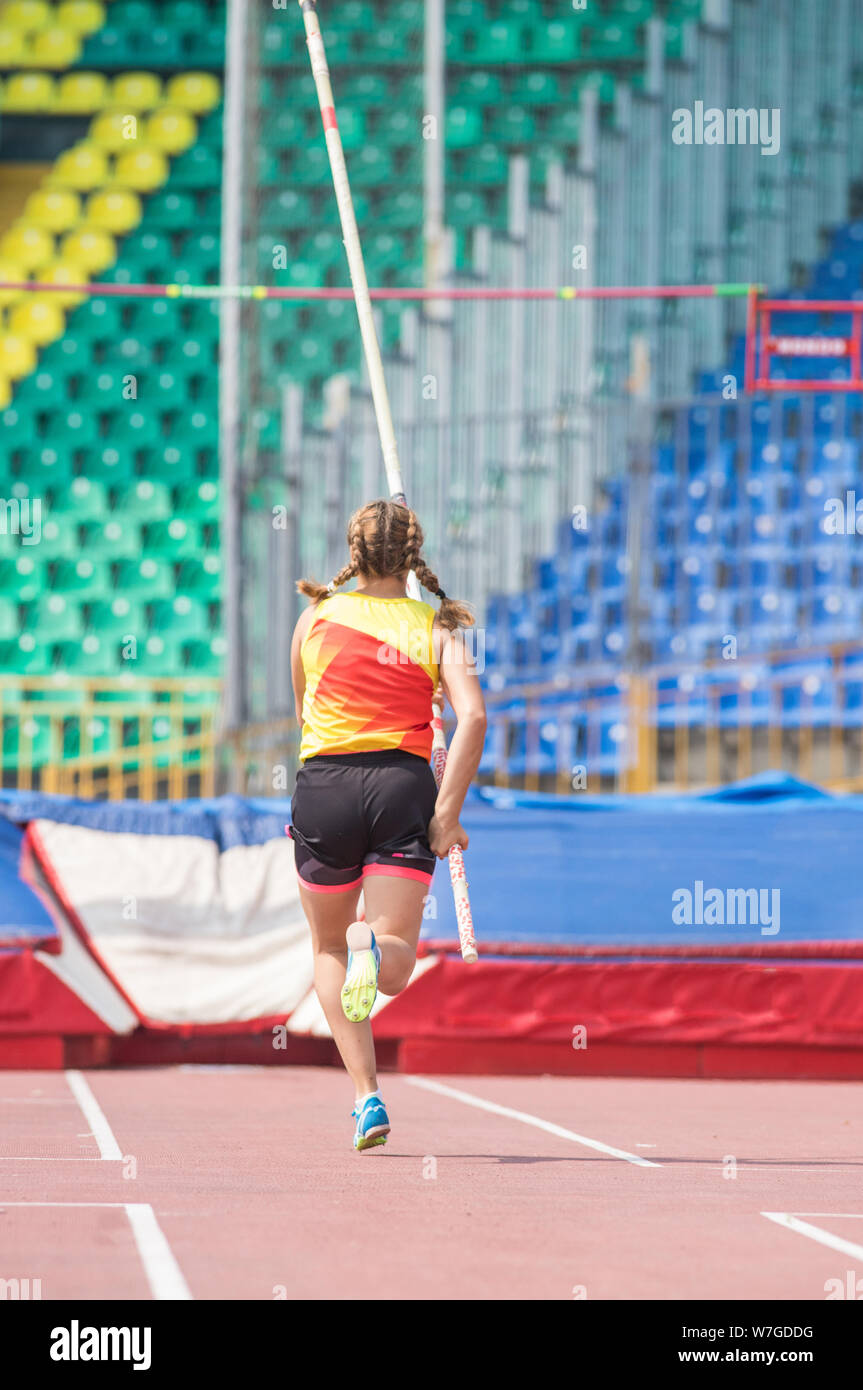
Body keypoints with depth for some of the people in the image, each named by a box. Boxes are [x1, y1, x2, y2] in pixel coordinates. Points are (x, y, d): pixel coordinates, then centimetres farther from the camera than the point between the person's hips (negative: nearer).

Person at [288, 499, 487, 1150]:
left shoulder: (316, 617, 10)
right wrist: (447, 813, -8)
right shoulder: (438, 628, 6)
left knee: (329, 949, 19)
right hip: (403, 785, -1)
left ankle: (367, 1096, 6)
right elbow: (473, 716, -10)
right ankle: (372, 944, -43)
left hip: (324, 781, 1)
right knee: (394, 968, -4)